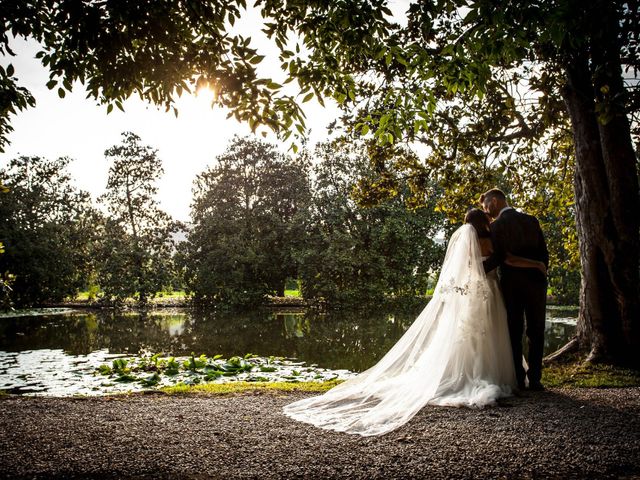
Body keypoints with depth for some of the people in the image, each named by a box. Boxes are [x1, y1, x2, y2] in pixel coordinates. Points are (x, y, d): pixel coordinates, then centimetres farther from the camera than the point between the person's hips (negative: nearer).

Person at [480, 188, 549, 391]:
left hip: (512, 285, -3)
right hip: (536, 282, 3)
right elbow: (544, 252, 7)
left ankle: (518, 380, 6)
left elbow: (496, 257, -17)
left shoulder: (497, 225, -7)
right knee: (536, 333, 9)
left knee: (514, 333, 5)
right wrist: (541, 275, 14)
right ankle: (534, 379, 7)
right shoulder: (531, 220, 8)